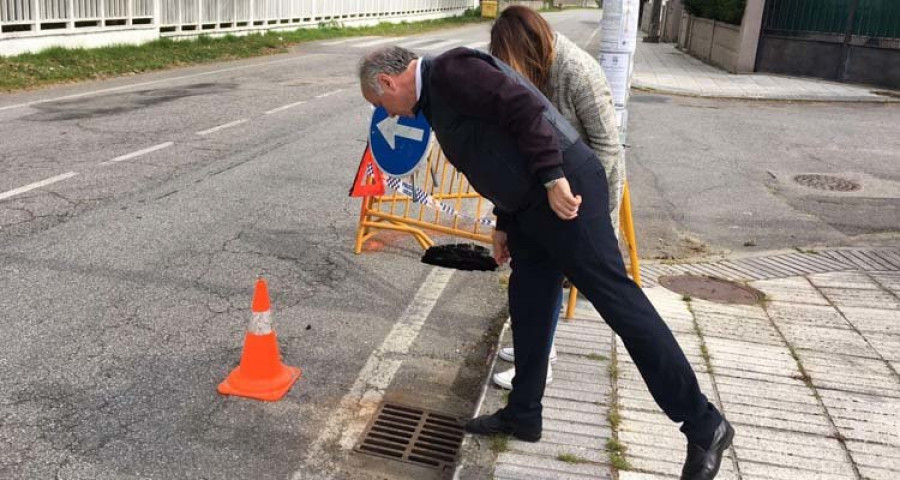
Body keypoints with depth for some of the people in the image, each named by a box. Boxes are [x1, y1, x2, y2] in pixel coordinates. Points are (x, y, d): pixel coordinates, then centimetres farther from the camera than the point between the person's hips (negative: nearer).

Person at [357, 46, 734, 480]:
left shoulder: (449, 70, -10)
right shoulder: (437, 97, 22)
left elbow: (524, 107, -21)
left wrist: (553, 179, -23)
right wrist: (504, 223, 25)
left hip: (564, 190, -10)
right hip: (532, 207, 11)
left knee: (617, 300, -8)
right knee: (528, 306, 14)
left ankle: (703, 425, 0)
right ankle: (522, 415, 28)